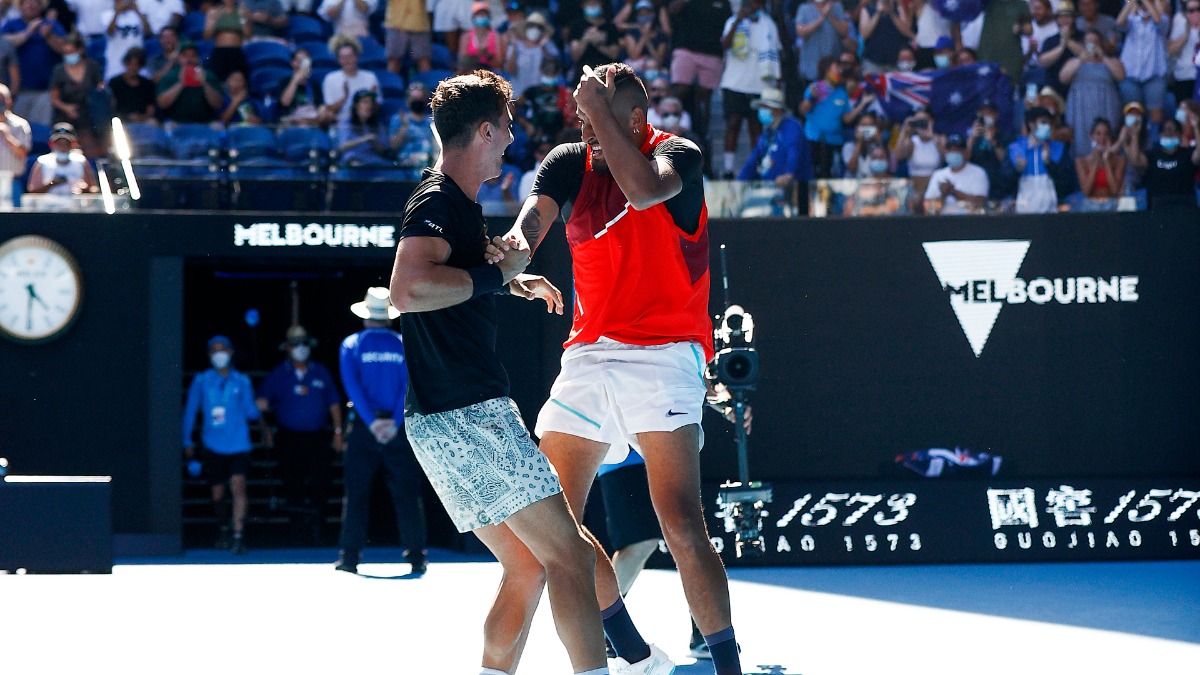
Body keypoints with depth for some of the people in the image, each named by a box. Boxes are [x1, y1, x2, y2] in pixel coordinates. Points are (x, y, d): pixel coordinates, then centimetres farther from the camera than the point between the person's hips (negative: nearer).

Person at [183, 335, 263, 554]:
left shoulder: (242, 381, 6)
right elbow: (190, 411, 10)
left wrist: (257, 414, -16)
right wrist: (188, 442, 7)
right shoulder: (201, 381, 7)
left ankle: (238, 535, -21)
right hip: (212, 446, 2)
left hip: (238, 445, -2)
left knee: (238, 485, -19)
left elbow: (250, 411, 6)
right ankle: (224, 529, 32)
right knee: (217, 494, 7)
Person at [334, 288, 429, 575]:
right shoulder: (404, 345, 4)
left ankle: (350, 556, -1)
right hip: (397, 429, 0)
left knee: (356, 492, 3)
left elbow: (352, 386, -6)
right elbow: (410, 386, -5)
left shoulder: (352, 345, 3)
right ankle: (416, 555, -2)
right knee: (407, 492, 2)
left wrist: (371, 422, -10)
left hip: (363, 430, 0)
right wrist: (394, 422, -10)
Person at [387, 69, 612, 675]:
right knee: (571, 555, -11)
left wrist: (512, 280, 38)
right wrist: (497, 273, -20)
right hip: (468, 416, -10)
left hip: (445, 422, 11)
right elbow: (408, 289, -31)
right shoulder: (439, 203, -13)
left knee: (528, 567, 14)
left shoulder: (453, 202, 19)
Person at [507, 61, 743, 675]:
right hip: (587, 357, 6)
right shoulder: (570, 163, 10)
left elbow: (644, 191, -27)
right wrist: (516, 243, -31)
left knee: (681, 525, -19)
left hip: (661, 357, -6)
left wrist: (602, 111, -19)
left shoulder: (678, 155, -4)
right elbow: (536, 212, -8)